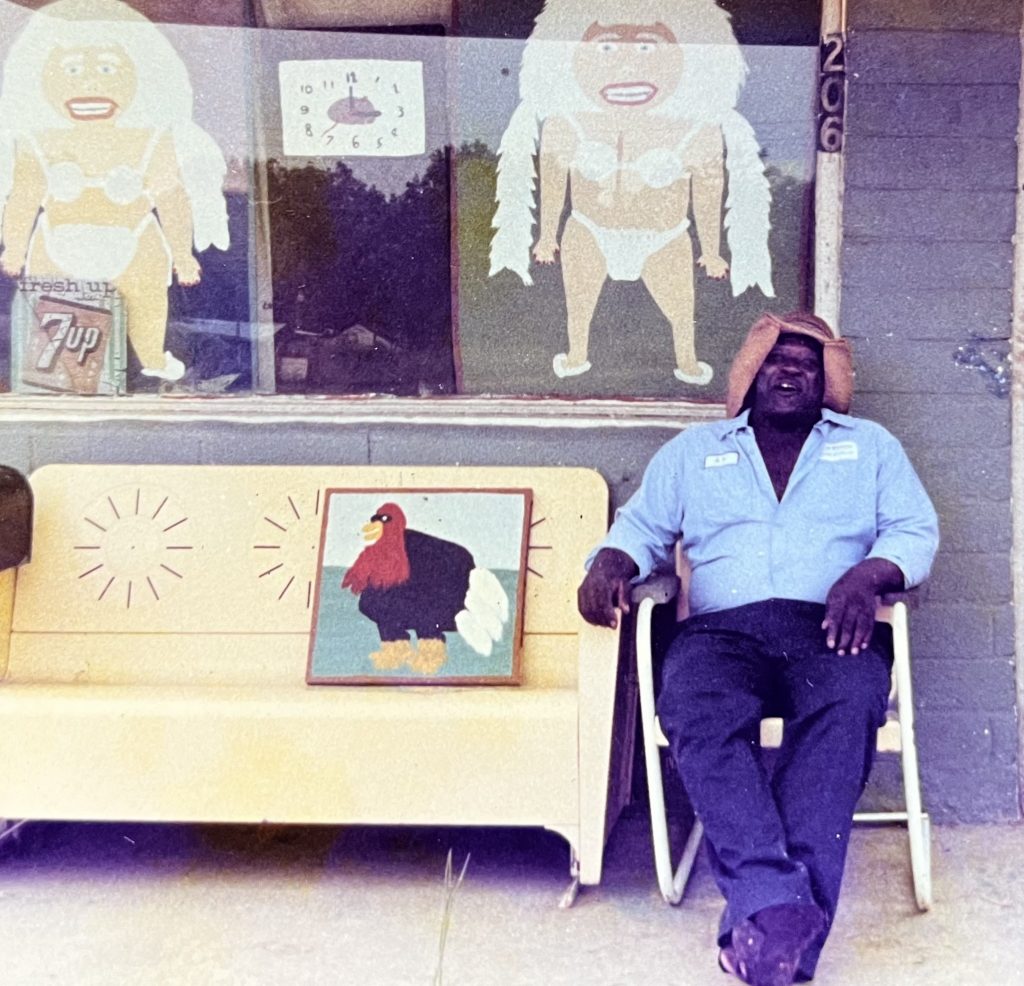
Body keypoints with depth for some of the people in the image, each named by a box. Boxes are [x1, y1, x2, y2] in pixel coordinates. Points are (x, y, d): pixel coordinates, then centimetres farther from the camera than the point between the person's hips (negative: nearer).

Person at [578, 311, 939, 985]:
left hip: (832, 628, 0)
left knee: (845, 710, -37)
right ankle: (777, 900, -45)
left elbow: (917, 530, 12)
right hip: (723, 628, 1)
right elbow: (642, 525, 19)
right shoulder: (694, 450, 26)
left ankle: (761, 917, -43)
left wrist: (868, 575, -11)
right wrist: (611, 563, -6)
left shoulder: (870, 446, 23)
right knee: (698, 714, -36)